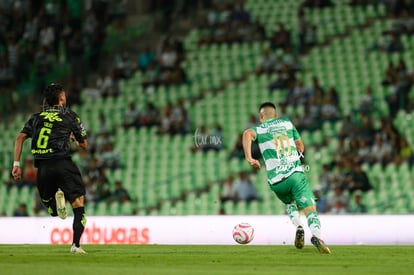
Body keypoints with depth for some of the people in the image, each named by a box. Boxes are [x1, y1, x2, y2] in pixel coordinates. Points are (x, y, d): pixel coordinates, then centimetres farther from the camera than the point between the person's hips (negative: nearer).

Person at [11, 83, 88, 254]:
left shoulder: (36, 117, 19)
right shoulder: (69, 116, 10)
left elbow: (20, 137, 6)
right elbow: (84, 144, 14)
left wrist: (16, 164, 5)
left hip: (43, 168, 3)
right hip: (63, 163, -3)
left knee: (52, 210, 17)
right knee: (78, 203, 1)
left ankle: (57, 196, -19)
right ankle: (76, 245, -15)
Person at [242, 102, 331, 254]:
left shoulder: (259, 129, 12)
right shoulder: (287, 123, 18)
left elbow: (247, 134, -12)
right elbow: (300, 146, 22)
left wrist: (249, 158, -14)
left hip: (276, 181, 1)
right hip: (296, 174, -1)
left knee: (290, 203, 30)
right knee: (310, 209, -9)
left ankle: (298, 228, 6)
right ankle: (316, 236, -37)